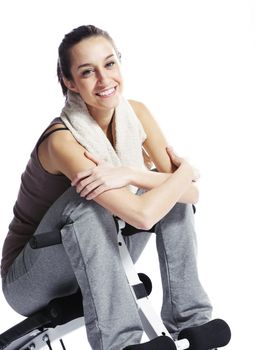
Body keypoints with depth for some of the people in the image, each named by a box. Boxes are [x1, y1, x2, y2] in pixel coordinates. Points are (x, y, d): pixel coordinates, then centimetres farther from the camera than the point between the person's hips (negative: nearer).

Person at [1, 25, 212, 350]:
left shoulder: (136, 114, -8)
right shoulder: (63, 141, -28)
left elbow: (190, 193, -14)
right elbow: (142, 214, -37)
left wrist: (129, 174, -30)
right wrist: (185, 171, -21)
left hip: (98, 265, 6)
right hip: (29, 282, -6)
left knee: (167, 186, -9)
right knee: (88, 197, -32)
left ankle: (190, 323, -12)